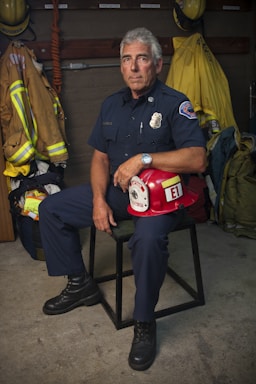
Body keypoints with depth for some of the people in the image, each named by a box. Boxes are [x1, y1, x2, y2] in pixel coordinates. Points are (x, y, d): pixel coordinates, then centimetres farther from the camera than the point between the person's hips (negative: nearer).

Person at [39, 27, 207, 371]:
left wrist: (144, 158, -29)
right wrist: (99, 200, -5)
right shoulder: (112, 104, 9)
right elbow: (100, 157, 10)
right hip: (114, 190, 7)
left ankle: (144, 323, -13)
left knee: (148, 238, -39)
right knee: (51, 209, 2)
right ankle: (80, 284, 14)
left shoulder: (174, 104, -10)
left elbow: (198, 160, -22)